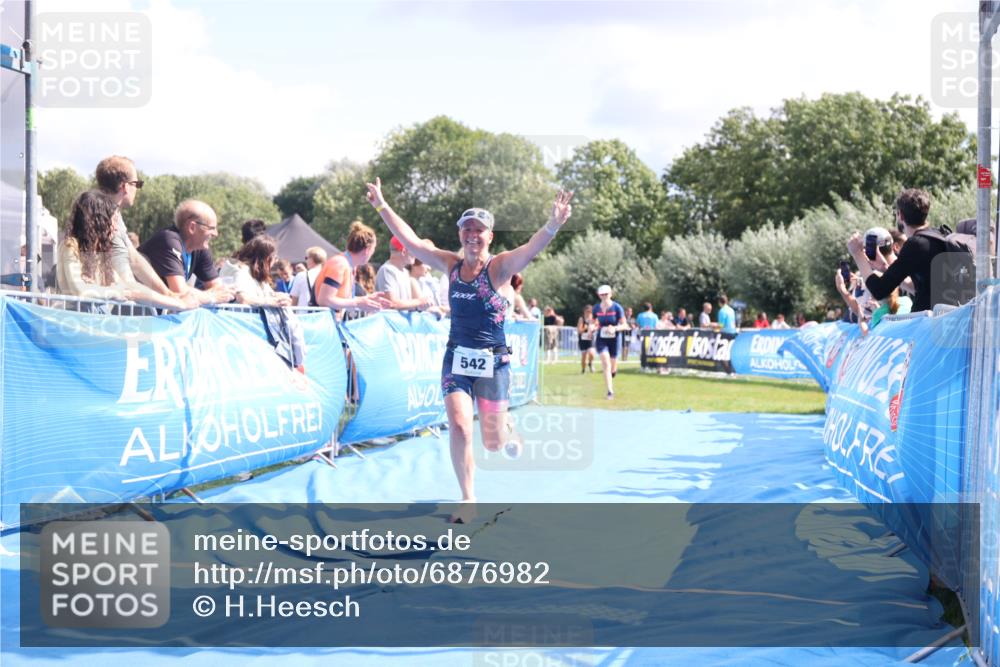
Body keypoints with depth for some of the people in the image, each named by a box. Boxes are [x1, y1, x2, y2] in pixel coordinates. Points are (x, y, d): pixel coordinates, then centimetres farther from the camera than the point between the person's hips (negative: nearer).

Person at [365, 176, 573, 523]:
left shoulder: (499, 267, -11)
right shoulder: (452, 265, 2)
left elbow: (532, 248, -30)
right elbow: (410, 240, 5)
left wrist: (553, 225, -48)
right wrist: (383, 207, 1)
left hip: (493, 361, -3)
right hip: (456, 358, 3)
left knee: (493, 442, 4)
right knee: (459, 428, -13)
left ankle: (507, 430, 43)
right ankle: (468, 501, 2)